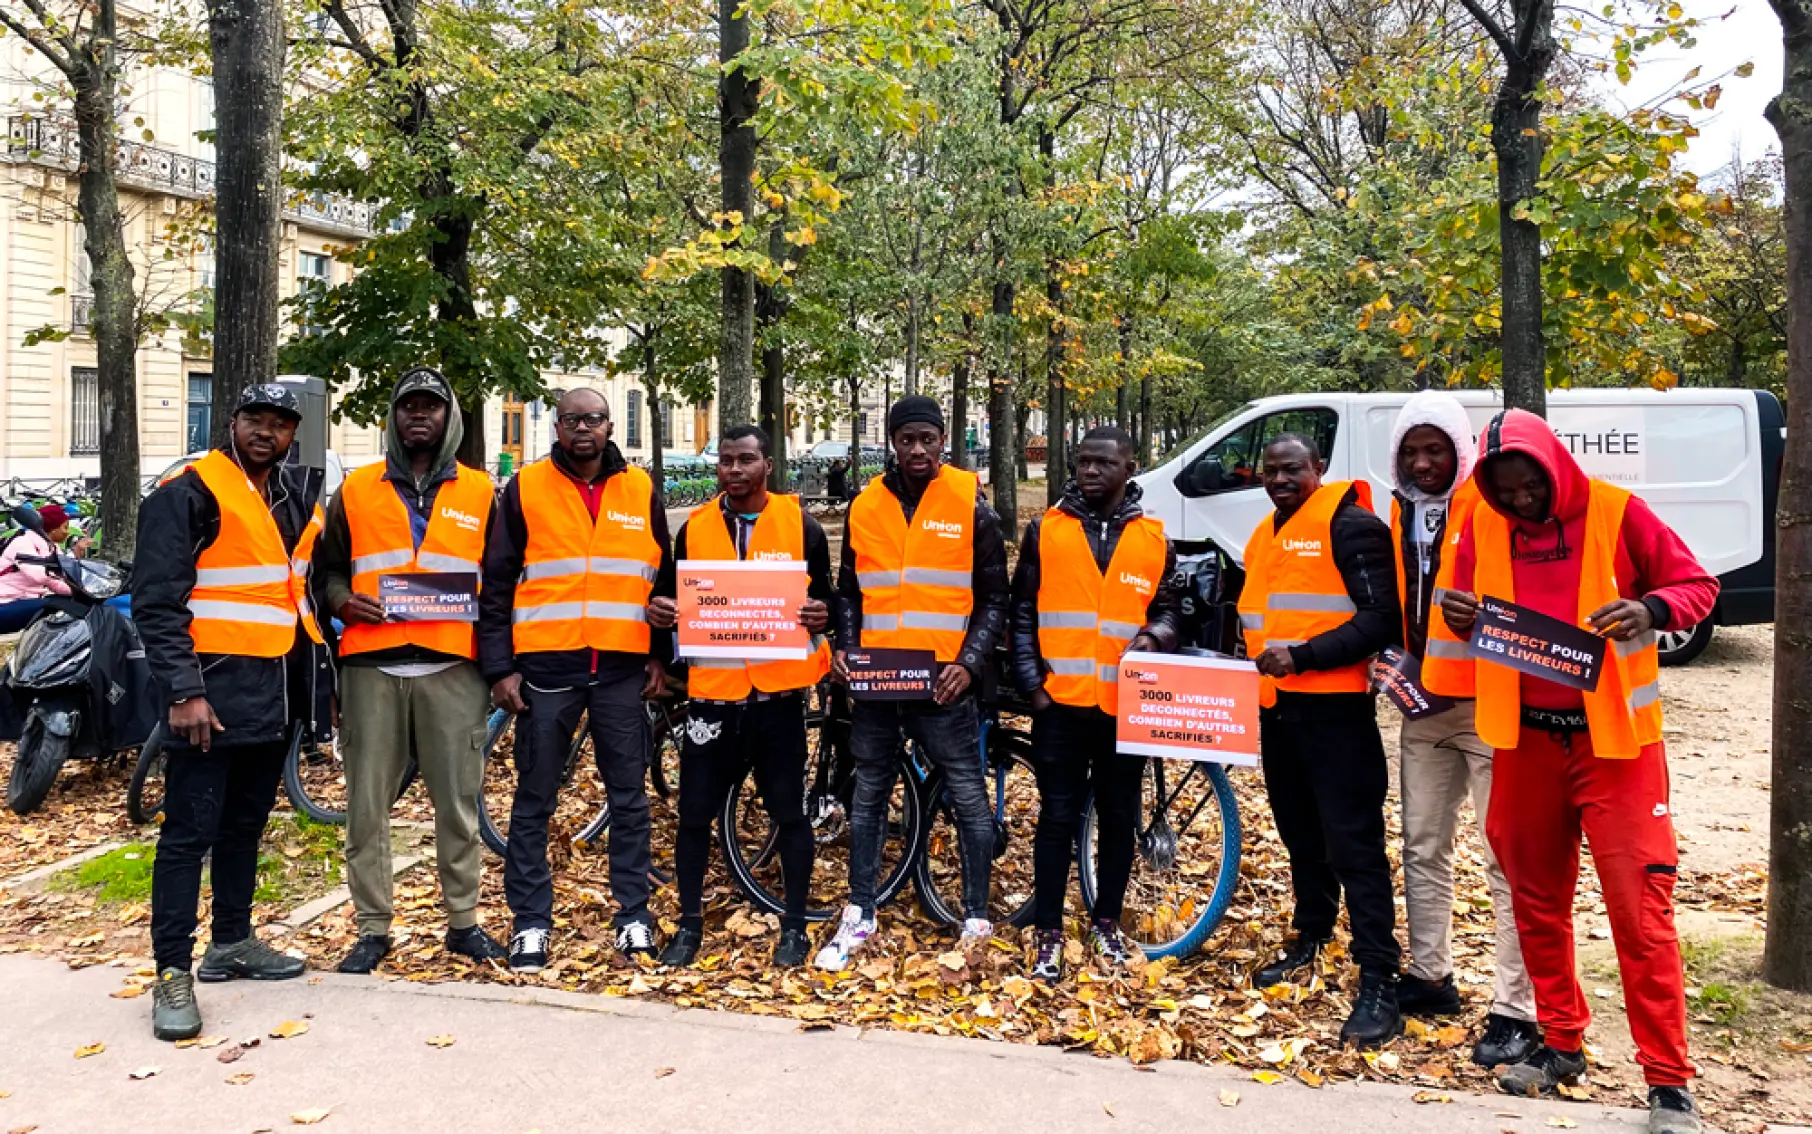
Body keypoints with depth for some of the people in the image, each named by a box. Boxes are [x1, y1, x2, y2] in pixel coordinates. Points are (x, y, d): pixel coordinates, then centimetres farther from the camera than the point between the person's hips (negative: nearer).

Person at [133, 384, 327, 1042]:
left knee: (246, 825, 17)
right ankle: (173, 973, 2)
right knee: (190, 832, -4)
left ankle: (233, 941, 29)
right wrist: (184, 691, -20)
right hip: (213, 691, -7)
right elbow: (157, 603, -13)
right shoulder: (189, 494, -9)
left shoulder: (299, 498, 13)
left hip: (277, 691, 7)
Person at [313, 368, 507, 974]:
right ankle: (373, 929, 14)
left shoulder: (480, 493, 11)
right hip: (372, 665, 1)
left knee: (458, 799, 5)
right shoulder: (356, 489, 12)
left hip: (452, 666, 0)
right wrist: (343, 601, -4)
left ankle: (462, 921, 18)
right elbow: (327, 566, 16)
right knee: (367, 803, 3)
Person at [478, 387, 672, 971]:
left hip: (622, 667, 2)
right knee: (534, 798, 5)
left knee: (629, 795, 7)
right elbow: (496, 583, 3)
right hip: (546, 666, -1)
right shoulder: (526, 488, 2)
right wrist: (500, 666, -3)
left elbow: (664, 576, 14)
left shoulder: (640, 490, 8)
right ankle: (530, 922, 15)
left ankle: (634, 914, 18)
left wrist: (662, 655, 8)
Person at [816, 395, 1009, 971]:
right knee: (867, 797, 11)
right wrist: (846, 647, -1)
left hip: (944, 684, -3)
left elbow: (993, 599, 2)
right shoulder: (865, 507, 7)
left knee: (969, 798, 3)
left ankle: (976, 920, 17)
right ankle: (859, 916, 24)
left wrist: (969, 663, -11)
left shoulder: (972, 508, -1)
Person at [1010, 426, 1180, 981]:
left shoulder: (1154, 537, 6)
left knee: (1119, 817, 11)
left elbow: (1167, 608, 13)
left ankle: (1107, 923, 28)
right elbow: (1022, 613, 4)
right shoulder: (1046, 529, 3)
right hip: (1060, 703, -1)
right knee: (1058, 817, 3)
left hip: (1127, 704, 2)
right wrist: (1031, 684, -3)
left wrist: (1155, 635, -9)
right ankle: (1049, 934, 14)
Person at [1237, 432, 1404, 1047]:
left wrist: (1304, 656, -22)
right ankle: (1309, 941, 33)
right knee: (1301, 837, 19)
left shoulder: (1351, 527, -9)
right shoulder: (1265, 537, 17)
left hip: (1334, 711, -8)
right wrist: (1253, 662, 11)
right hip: (1276, 709, 8)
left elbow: (1381, 618, -17)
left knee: (1353, 846, -8)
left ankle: (1378, 984, -4)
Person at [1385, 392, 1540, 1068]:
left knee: (1507, 860, -4)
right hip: (1423, 708, 7)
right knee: (1422, 850, 14)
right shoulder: (1401, 516, 11)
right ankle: (1430, 978, 27)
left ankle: (1517, 1009, 3)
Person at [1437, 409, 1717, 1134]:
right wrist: (1458, 618, -15)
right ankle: (1561, 1044, 29)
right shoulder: (1484, 527, 2)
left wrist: (1652, 610, -23)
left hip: (1613, 740, -4)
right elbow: (1469, 620, 9)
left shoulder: (1615, 513, -7)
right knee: (1537, 904, 13)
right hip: (1525, 740, 4)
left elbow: (1698, 585, -1)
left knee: (1640, 910, -5)